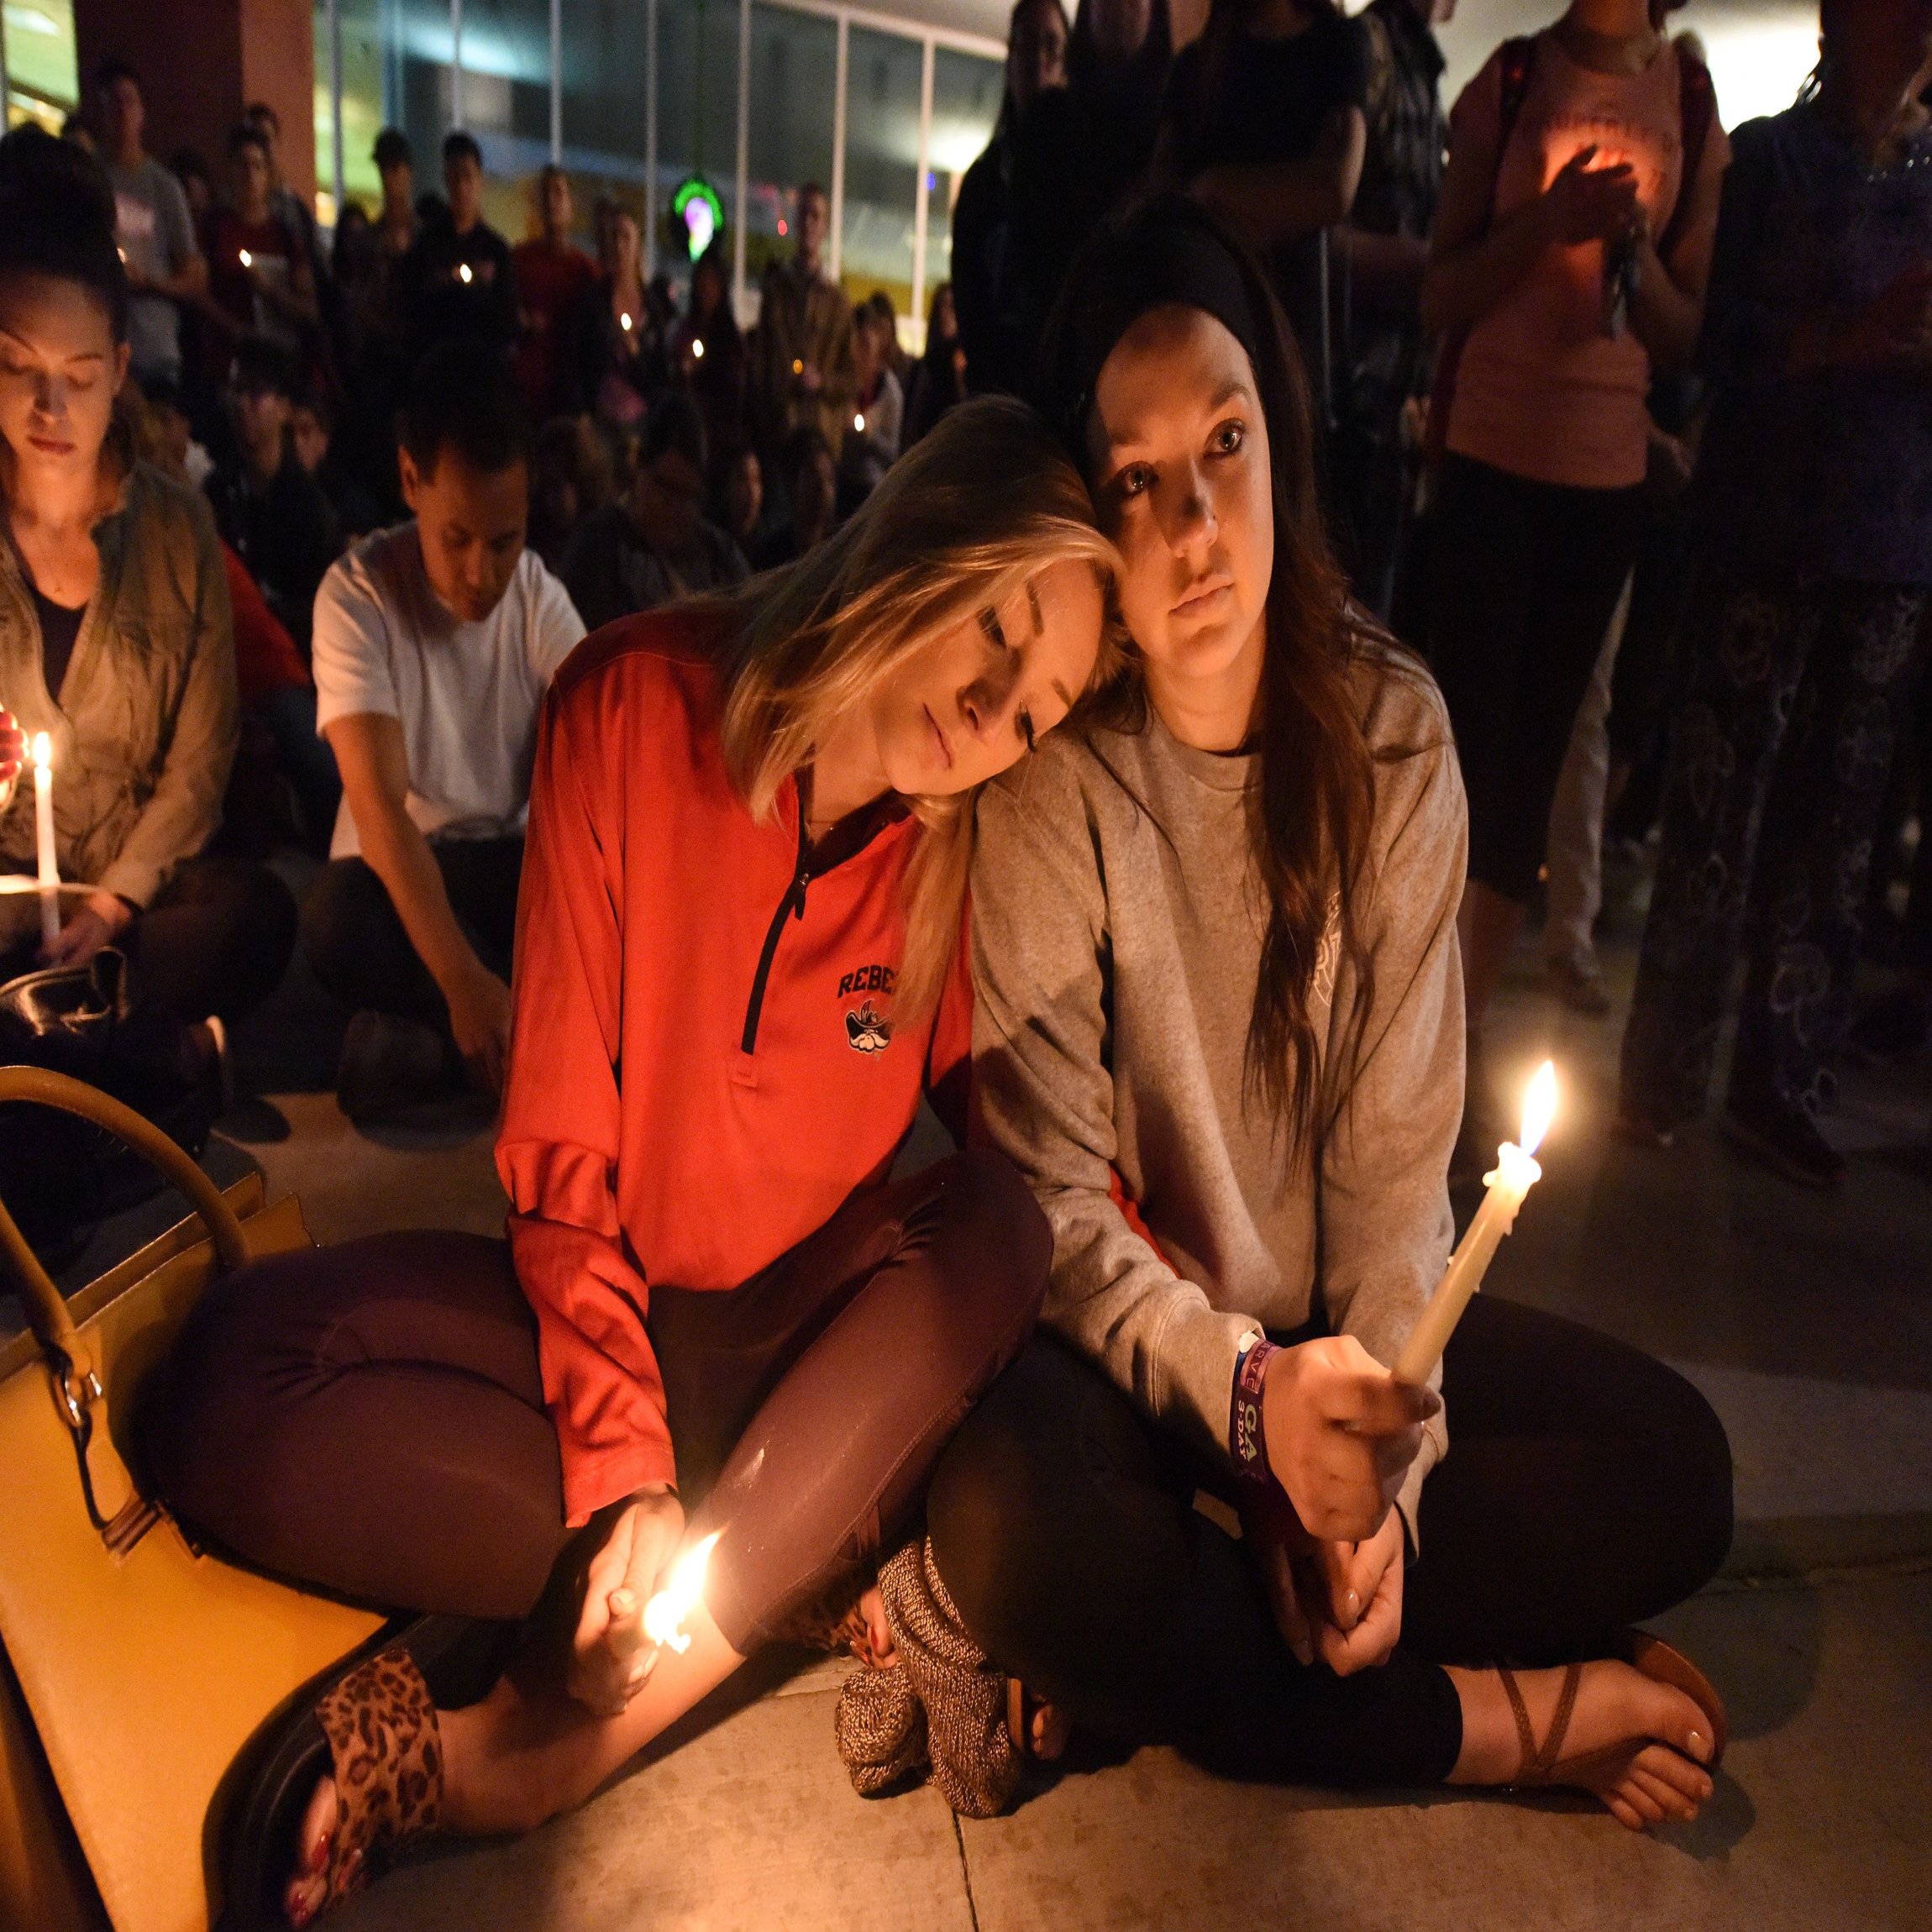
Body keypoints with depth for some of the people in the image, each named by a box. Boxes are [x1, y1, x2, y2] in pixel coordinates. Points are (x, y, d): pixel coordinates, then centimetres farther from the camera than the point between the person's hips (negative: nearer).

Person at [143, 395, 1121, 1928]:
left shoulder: (980, 839, -9)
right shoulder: (637, 707, -14)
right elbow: (562, 1140, -13)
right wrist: (623, 1465, -22)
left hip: (822, 1325, 1)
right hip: (615, 1304, 0)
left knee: (1008, 1223, -30)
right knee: (237, 1388, -23)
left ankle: (548, 1745, -24)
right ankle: (829, 1585, -18)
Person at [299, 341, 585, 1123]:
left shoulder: (541, 597, -5)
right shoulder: (357, 594, -15)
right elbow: (382, 809, -26)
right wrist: (464, 982, -39)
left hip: (516, 866, 3)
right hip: (400, 873, -2)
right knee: (336, 914, -38)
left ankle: (412, 1039, -18)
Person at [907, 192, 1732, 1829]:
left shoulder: (1390, 730, -7)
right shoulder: (1053, 773, -17)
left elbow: (1398, 1142, -6)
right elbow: (1052, 1198, -15)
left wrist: (1380, 1470, -14)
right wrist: (1251, 1395, -28)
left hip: (1334, 1325, 4)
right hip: (1113, 1331, -3)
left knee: (1674, 1466, -10)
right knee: (1011, 1528, -34)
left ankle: (1173, 1649, -11)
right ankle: (1494, 1721, -11)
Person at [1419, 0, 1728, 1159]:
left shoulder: (1694, 107, 9)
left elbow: (1688, 335, 9)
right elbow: (1442, 300, 1)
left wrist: (1639, 252, -10)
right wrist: (1551, 218, -15)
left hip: (1611, 477, 3)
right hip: (1493, 461, -2)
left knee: (1539, 758, 5)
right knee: (1467, 748, -6)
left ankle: (1473, 1032, 14)